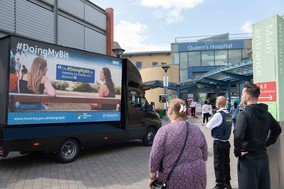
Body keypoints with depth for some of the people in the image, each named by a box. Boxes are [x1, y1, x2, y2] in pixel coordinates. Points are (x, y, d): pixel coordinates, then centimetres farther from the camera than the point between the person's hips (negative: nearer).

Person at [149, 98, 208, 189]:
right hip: (196, 179, 4)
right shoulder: (196, 129, 0)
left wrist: (152, 177, -1)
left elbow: (154, 158, -13)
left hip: (174, 179, -4)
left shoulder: (164, 131, -14)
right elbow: (204, 155, 7)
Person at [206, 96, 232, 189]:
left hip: (219, 143, -8)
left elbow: (208, 126, -12)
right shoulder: (228, 114, 5)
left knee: (218, 164, 2)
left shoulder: (218, 114, -19)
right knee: (226, 163, 16)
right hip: (226, 141, 8)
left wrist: (209, 121, 5)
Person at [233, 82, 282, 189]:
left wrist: (237, 152, -17)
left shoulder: (244, 113, -19)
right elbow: (277, 130, 19)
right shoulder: (266, 112, 4)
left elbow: (238, 135, -31)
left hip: (248, 159, -7)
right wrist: (267, 143, 17)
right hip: (263, 157, 7)